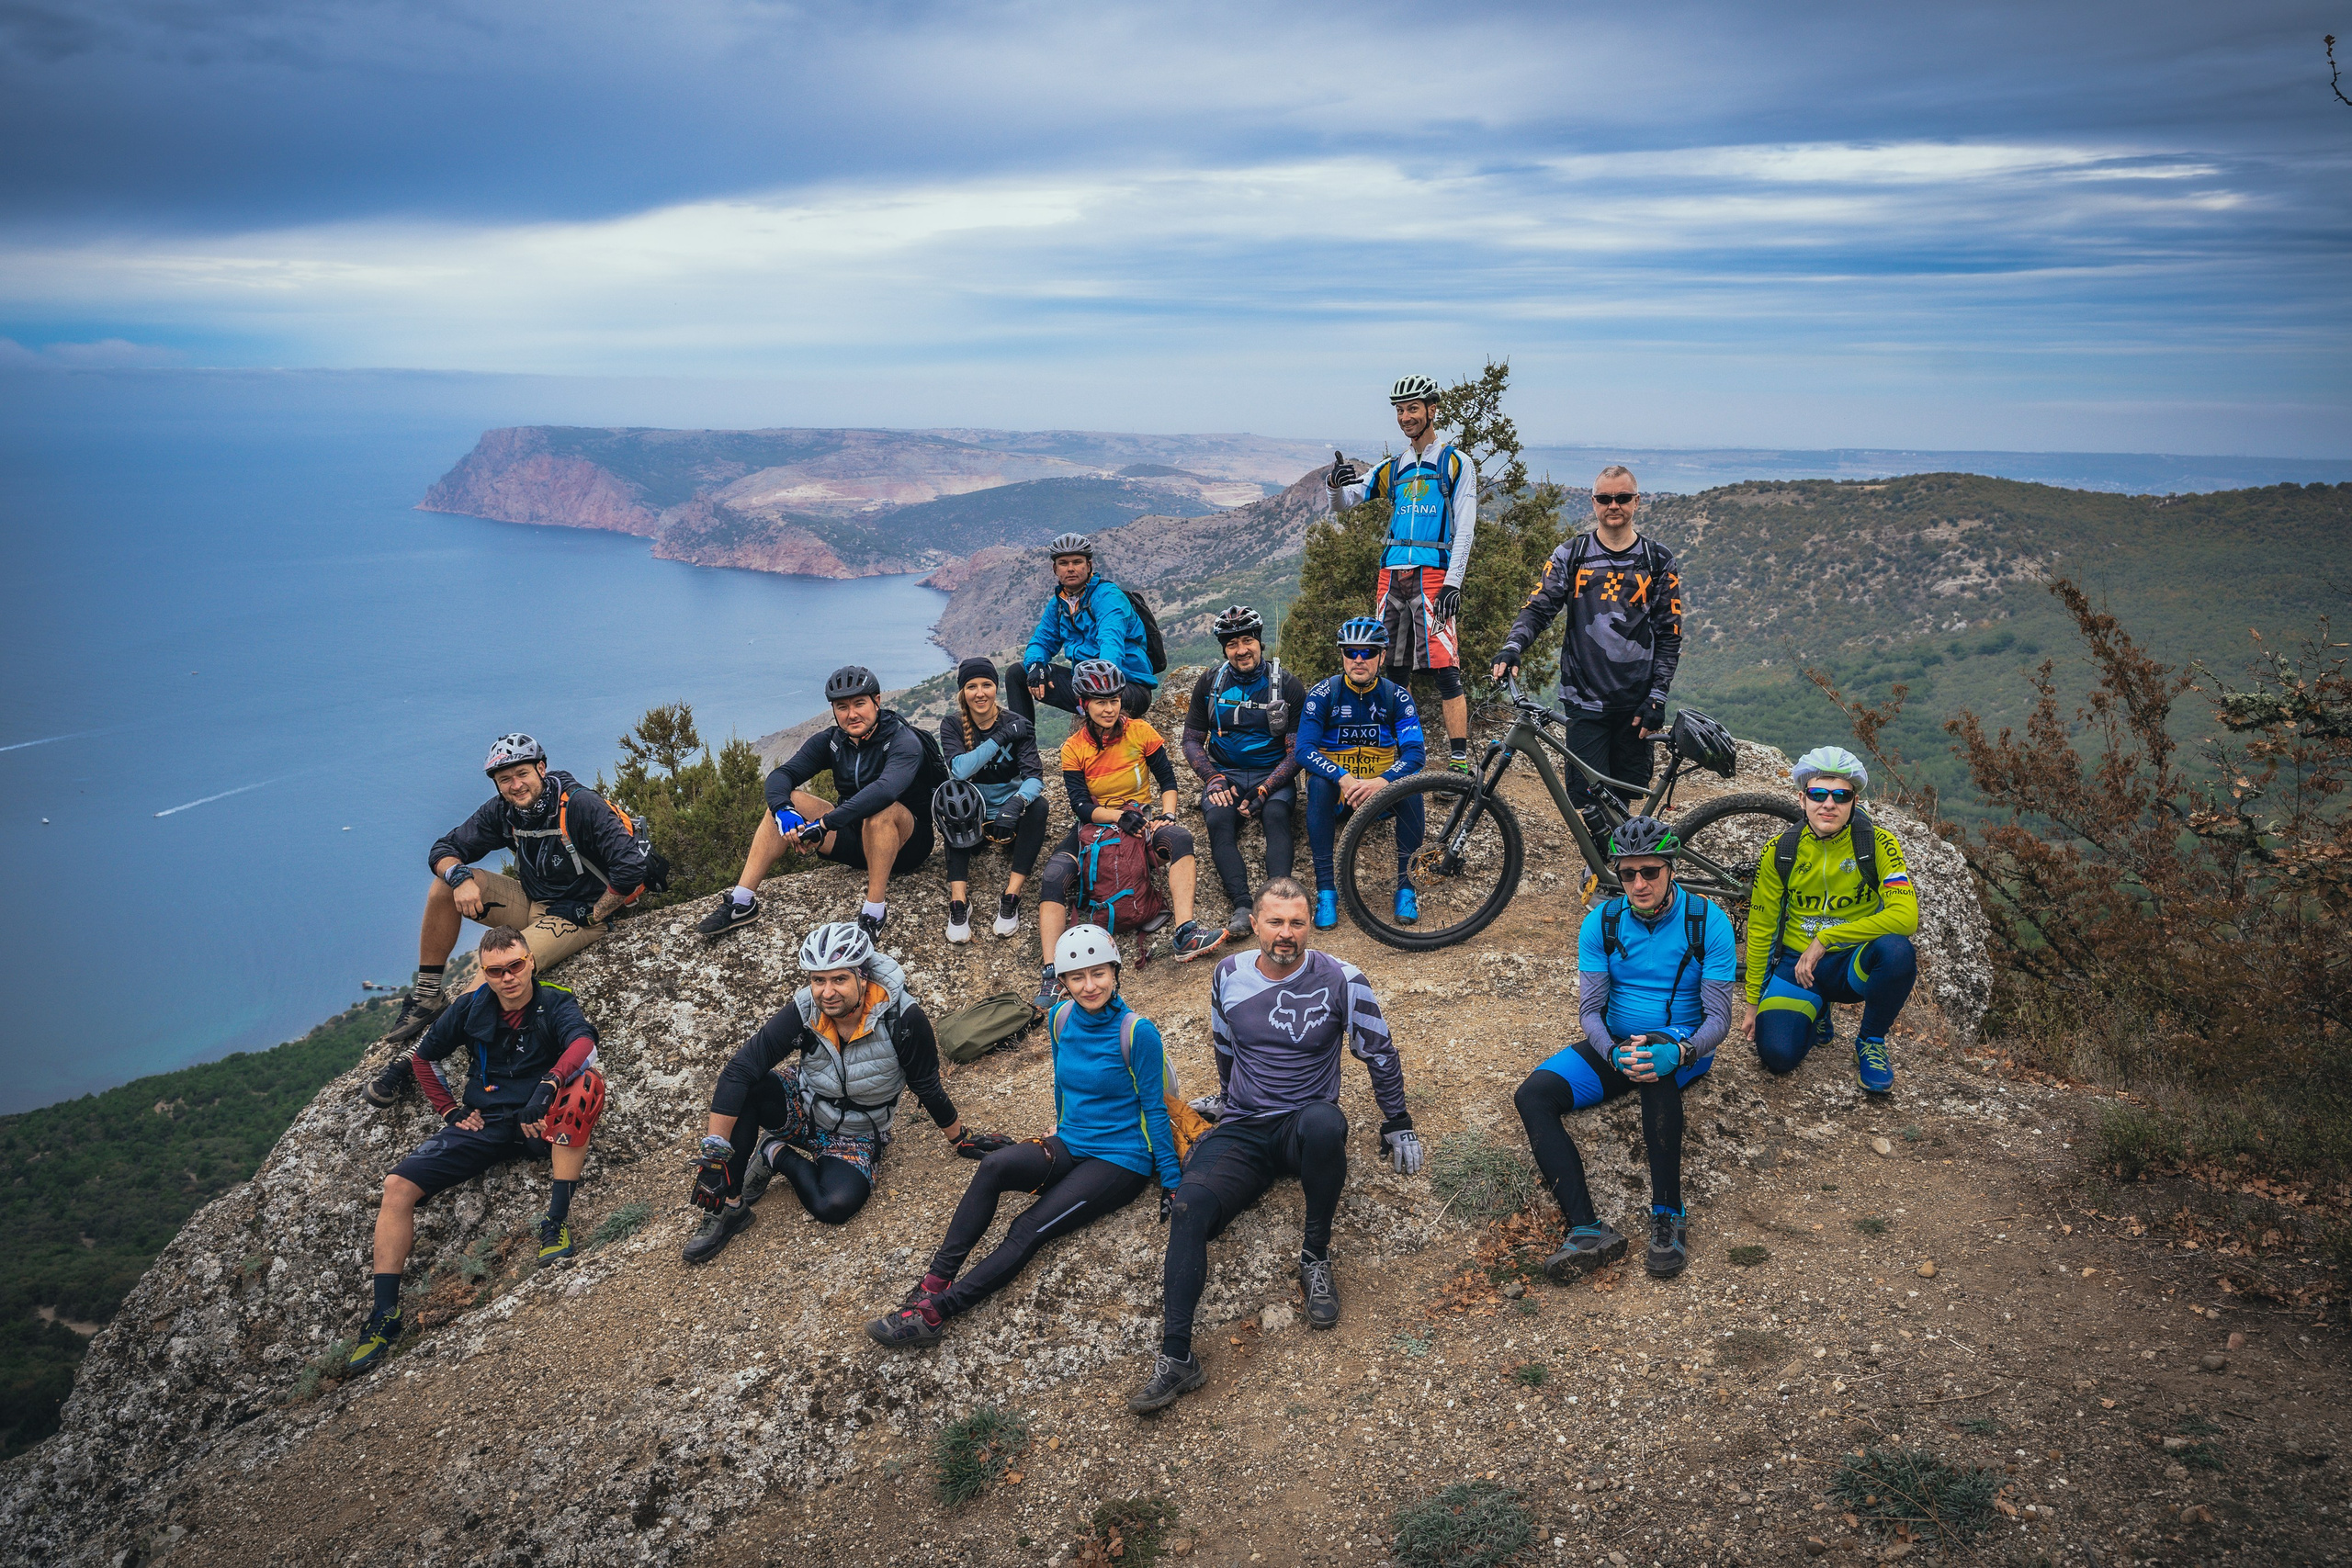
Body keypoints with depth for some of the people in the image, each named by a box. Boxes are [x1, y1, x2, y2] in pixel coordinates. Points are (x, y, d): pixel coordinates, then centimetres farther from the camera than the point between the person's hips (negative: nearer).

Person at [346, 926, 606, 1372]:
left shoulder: (555, 1004, -5)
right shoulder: (471, 1008, 4)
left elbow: (583, 1044, -27)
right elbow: (422, 1057, 18)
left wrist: (547, 1087, -44)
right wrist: (452, 1110, 7)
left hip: (541, 1123, -3)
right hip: (484, 1123, 3)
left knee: (586, 1084, -35)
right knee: (398, 1185, -16)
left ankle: (557, 1220, -30)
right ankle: (385, 1313, -7)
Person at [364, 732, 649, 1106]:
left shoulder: (579, 805, -22)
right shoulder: (503, 811, -4)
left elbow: (630, 867, -28)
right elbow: (443, 849, 0)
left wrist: (592, 915, -18)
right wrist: (460, 876, -23)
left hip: (576, 914, -7)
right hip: (531, 903, 7)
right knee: (445, 886, -11)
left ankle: (416, 1053, -21)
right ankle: (427, 996, -2)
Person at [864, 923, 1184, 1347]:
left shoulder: (1137, 1032, -15)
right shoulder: (1061, 1018, 3)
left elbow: (1154, 1110, -9)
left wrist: (1172, 1183, -7)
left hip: (1122, 1161, -5)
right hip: (1069, 1147, 5)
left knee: (1029, 1231, -23)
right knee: (994, 1166, -25)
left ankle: (933, 1313, -26)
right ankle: (935, 1282, -28)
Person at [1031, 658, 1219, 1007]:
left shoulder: (1140, 732, -1)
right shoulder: (1073, 749, -2)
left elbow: (1167, 779, 3)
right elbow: (1081, 805, -9)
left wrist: (1167, 815, -17)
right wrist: (1118, 816, -27)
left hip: (1140, 818, 0)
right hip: (1094, 823, 0)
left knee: (1179, 837, -34)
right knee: (1052, 878, -27)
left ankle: (1186, 934, -44)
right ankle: (1050, 973, -31)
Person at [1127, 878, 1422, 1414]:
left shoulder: (1341, 980, -6)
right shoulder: (1229, 976, 3)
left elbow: (1379, 1052, 7)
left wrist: (1398, 1124, 11)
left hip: (1304, 1127, -2)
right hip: (1243, 1131, 2)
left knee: (1324, 1122, -41)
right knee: (1189, 1204, -28)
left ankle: (1316, 1258, -18)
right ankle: (1176, 1358, -30)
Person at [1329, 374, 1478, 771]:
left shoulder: (1456, 463, 4)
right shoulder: (1393, 468, 17)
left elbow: (1464, 529, -3)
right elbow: (1341, 505, 16)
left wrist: (1453, 583, -14)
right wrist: (1336, 483, -8)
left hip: (1433, 575, -5)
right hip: (1391, 574, 5)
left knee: (1445, 669, -12)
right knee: (1393, 672, 7)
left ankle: (1459, 761, -11)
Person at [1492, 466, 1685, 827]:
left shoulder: (1659, 562, 6)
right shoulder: (1570, 556, 6)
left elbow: (1669, 635, 5)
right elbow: (1537, 608, 0)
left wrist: (1657, 698, -4)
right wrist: (1512, 647, -21)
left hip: (1635, 704, 1)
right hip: (1586, 702, -1)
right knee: (1590, 800, -9)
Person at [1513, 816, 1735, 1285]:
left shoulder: (1707, 921, -11)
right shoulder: (1602, 922, -4)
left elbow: (1719, 1018, -12)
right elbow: (1590, 1010, -6)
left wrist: (1678, 1051, -34)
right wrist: (1616, 1054, -28)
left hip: (1684, 1046, -3)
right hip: (1615, 1044, 3)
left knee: (1658, 1065, -41)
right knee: (1532, 1095, -23)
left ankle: (1669, 1215, -34)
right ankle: (1588, 1229, -36)